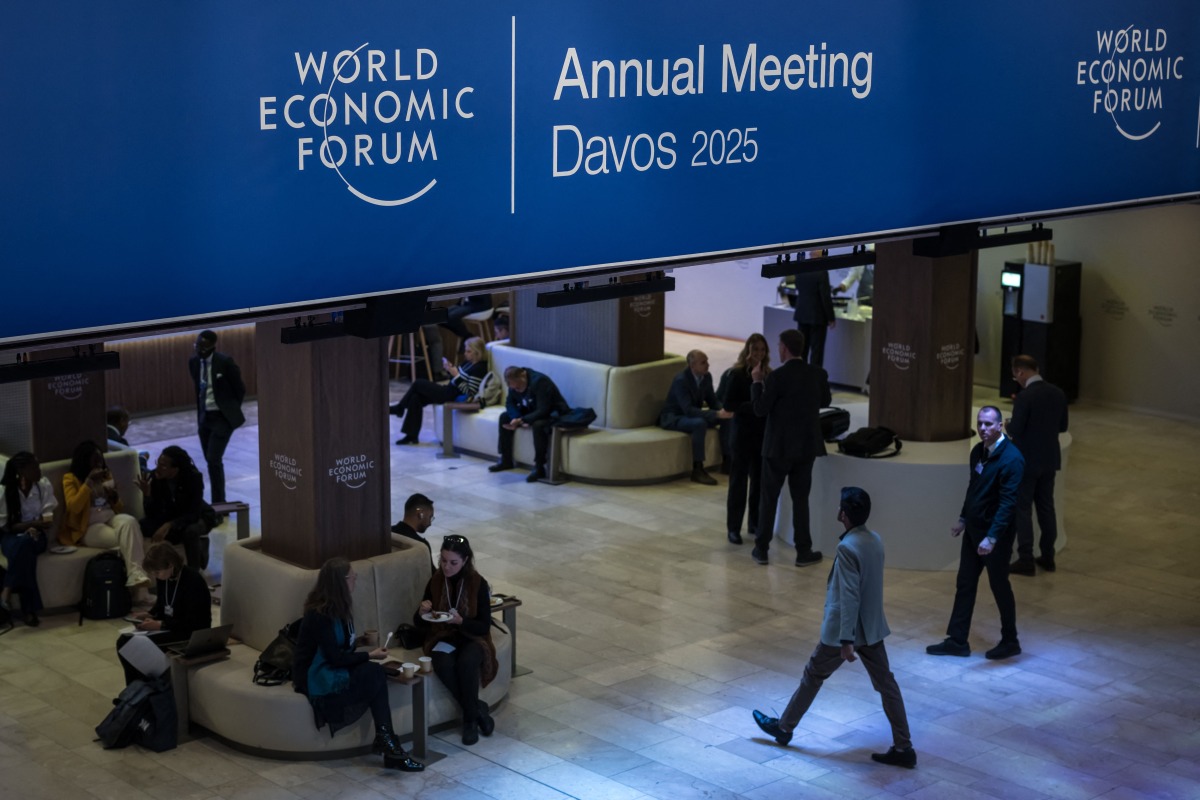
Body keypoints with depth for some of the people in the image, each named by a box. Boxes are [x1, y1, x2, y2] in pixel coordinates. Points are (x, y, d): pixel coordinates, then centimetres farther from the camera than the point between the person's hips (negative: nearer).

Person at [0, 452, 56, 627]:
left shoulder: (44, 486, -3)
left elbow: (48, 521, -5)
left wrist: (34, 528, -27)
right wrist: (33, 523, -21)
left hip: (35, 536, 1)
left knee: (25, 543, -37)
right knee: (23, 548, -38)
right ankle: (29, 610, -41)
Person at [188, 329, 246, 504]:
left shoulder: (225, 362, -17)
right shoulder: (193, 362, 0)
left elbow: (240, 389, -5)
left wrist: (230, 410, 4)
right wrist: (200, 411, 16)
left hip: (222, 417, -6)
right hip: (204, 417, 6)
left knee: (214, 460, -14)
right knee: (211, 461, 11)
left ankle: (218, 504, -6)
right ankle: (218, 501, 23)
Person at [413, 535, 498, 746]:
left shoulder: (478, 584, -8)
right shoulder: (435, 582, 0)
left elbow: (484, 626, -9)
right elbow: (420, 625, 5)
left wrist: (460, 621, -27)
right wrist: (422, 613, -19)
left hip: (472, 638, -2)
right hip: (443, 637, 2)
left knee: (466, 662, -37)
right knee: (443, 664, -33)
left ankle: (470, 718, -17)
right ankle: (478, 709, -16)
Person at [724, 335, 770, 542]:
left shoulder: (768, 375, 4)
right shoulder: (737, 374, -8)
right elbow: (728, 404, -11)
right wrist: (750, 406, -22)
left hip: (763, 434, 4)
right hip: (743, 434, -4)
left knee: (760, 480, 10)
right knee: (738, 481, 0)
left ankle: (755, 523, 22)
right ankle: (733, 528, 6)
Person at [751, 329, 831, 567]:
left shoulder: (776, 377, -18)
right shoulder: (818, 374, -3)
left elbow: (761, 409, -13)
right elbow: (825, 401, 13)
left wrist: (757, 382, -3)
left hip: (778, 446, -3)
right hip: (807, 446, 3)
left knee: (769, 498, 9)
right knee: (801, 498, 11)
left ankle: (761, 549, 15)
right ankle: (804, 551, 11)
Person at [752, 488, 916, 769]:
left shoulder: (847, 548, -24)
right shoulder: (875, 540, 2)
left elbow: (849, 597, -26)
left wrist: (846, 640, -25)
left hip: (843, 630, -7)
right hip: (871, 627, 8)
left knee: (813, 676, 11)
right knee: (885, 683, 8)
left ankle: (784, 727, 27)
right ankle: (903, 748, 8)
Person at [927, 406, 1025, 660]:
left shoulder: (1011, 458, -21)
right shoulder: (978, 451, 4)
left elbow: (1008, 503, -26)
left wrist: (992, 537, -32)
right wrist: (963, 519, 22)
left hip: (996, 533, -8)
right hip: (974, 529, 8)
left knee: (999, 586, 5)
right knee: (964, 584, 11)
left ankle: (1010, 642, 22)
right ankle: (957, 641, 20)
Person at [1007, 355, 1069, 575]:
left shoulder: (1024, 397, -20)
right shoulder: (1058, 393, 1)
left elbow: (1015, 431, -19)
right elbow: (1062, 426, 10)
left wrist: (1009, 425, 2)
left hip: (1026, 461, -7)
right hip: (1049, 459, 7)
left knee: (1022, 509, 2)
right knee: (1046, 507, 15)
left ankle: (1026, 560, 2)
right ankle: (1048, 557, 20)